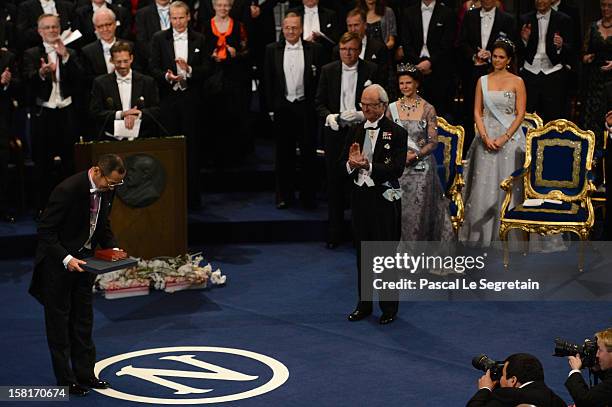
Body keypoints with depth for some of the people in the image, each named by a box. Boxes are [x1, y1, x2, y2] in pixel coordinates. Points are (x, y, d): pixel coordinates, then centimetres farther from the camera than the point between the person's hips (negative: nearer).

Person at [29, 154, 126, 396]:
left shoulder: (106, 190, -5)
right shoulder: (68, 189, -27)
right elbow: (45, 230, -23)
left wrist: (112, 248, -5)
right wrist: (66, 259, -31)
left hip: (84, 259, 7)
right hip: (58, 260, -7)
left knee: (83, 318, 12)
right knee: (59, 320, 3)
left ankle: (85, 374, 21)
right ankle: (65, 379, 9)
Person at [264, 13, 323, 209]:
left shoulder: (314, 49, 1)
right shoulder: (272, 50, 5)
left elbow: (320, 79, 1)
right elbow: (268, 81, 6)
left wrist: (317, 105, -4)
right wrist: (271, 107, 1)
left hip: (306, 107, -1)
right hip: (283, 108, 1)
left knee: (308, 153, 2)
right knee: (284, 154, 7)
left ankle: (308, 196, 11)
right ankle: (284, 195, 15)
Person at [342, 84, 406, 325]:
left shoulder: (397, 133, -8)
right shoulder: (355, 132, 8)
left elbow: (396, 169, -16)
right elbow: (342, 167, 6)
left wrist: (368, 166, -26)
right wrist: (351, 164, -17)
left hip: (384, 199, -5)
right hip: (360, 197, 5)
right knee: (363, 253, 13)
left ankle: (389, 308, 11)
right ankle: (364, 304, 23)